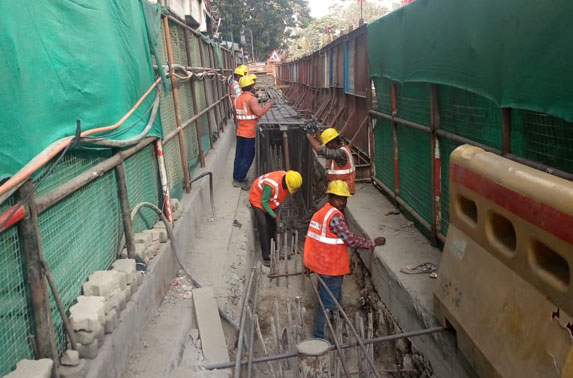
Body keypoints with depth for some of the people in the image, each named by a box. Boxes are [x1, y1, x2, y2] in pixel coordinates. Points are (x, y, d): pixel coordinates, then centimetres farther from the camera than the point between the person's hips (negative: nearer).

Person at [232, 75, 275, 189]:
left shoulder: (237, 99, 9)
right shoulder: (251, 99, -16)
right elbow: (259, 112, -27)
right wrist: (269, 104, -16)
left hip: (240, 132, 8)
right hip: (250, 134, -8)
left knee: (239, 155, 14)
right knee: (247, 158, 0)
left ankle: (236, 178, 20)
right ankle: (240, 180, 2)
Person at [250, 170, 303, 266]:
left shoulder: (288, 180, -18)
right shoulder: (272, 185, -41)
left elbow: (280, 197, 1)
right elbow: (264, 202, -27)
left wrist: (276, 211, -4)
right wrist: (275, 216, -22)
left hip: (270, 201, 8)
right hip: (258, 199, -7)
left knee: (272, 226, 9)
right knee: (263, 226, -13)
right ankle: (266, 257, -9)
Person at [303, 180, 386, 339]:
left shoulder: (321, 212, 9)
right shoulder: (335, 216, -22)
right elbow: (351, 240, -23)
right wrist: (373, 243, -11)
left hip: (320, 264, 10)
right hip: (330, 268, -10)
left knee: (333, 298, 26)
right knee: (327, 304, 1)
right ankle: (319, 337, 11)